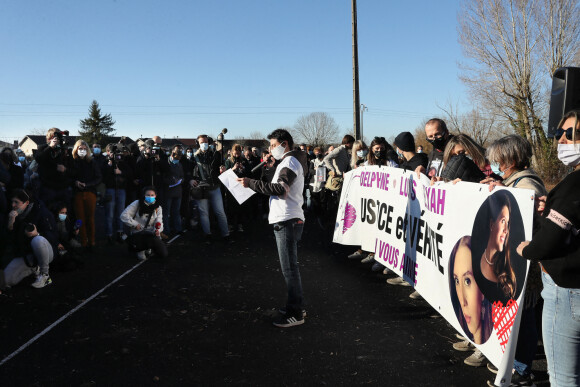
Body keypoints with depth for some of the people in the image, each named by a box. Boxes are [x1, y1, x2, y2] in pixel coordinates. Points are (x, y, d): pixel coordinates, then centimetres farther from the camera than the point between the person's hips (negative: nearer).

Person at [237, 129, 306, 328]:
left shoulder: (289, 163, -11)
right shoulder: (289, 163, 22)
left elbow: (281, 189, -26)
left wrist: (251, 183, -24)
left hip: (287, 221, -11)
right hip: (288, 220, 11)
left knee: (289, 268, -6)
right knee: (291, 266, 17)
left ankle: (295, 314, 1)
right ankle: (296, 305, 27)